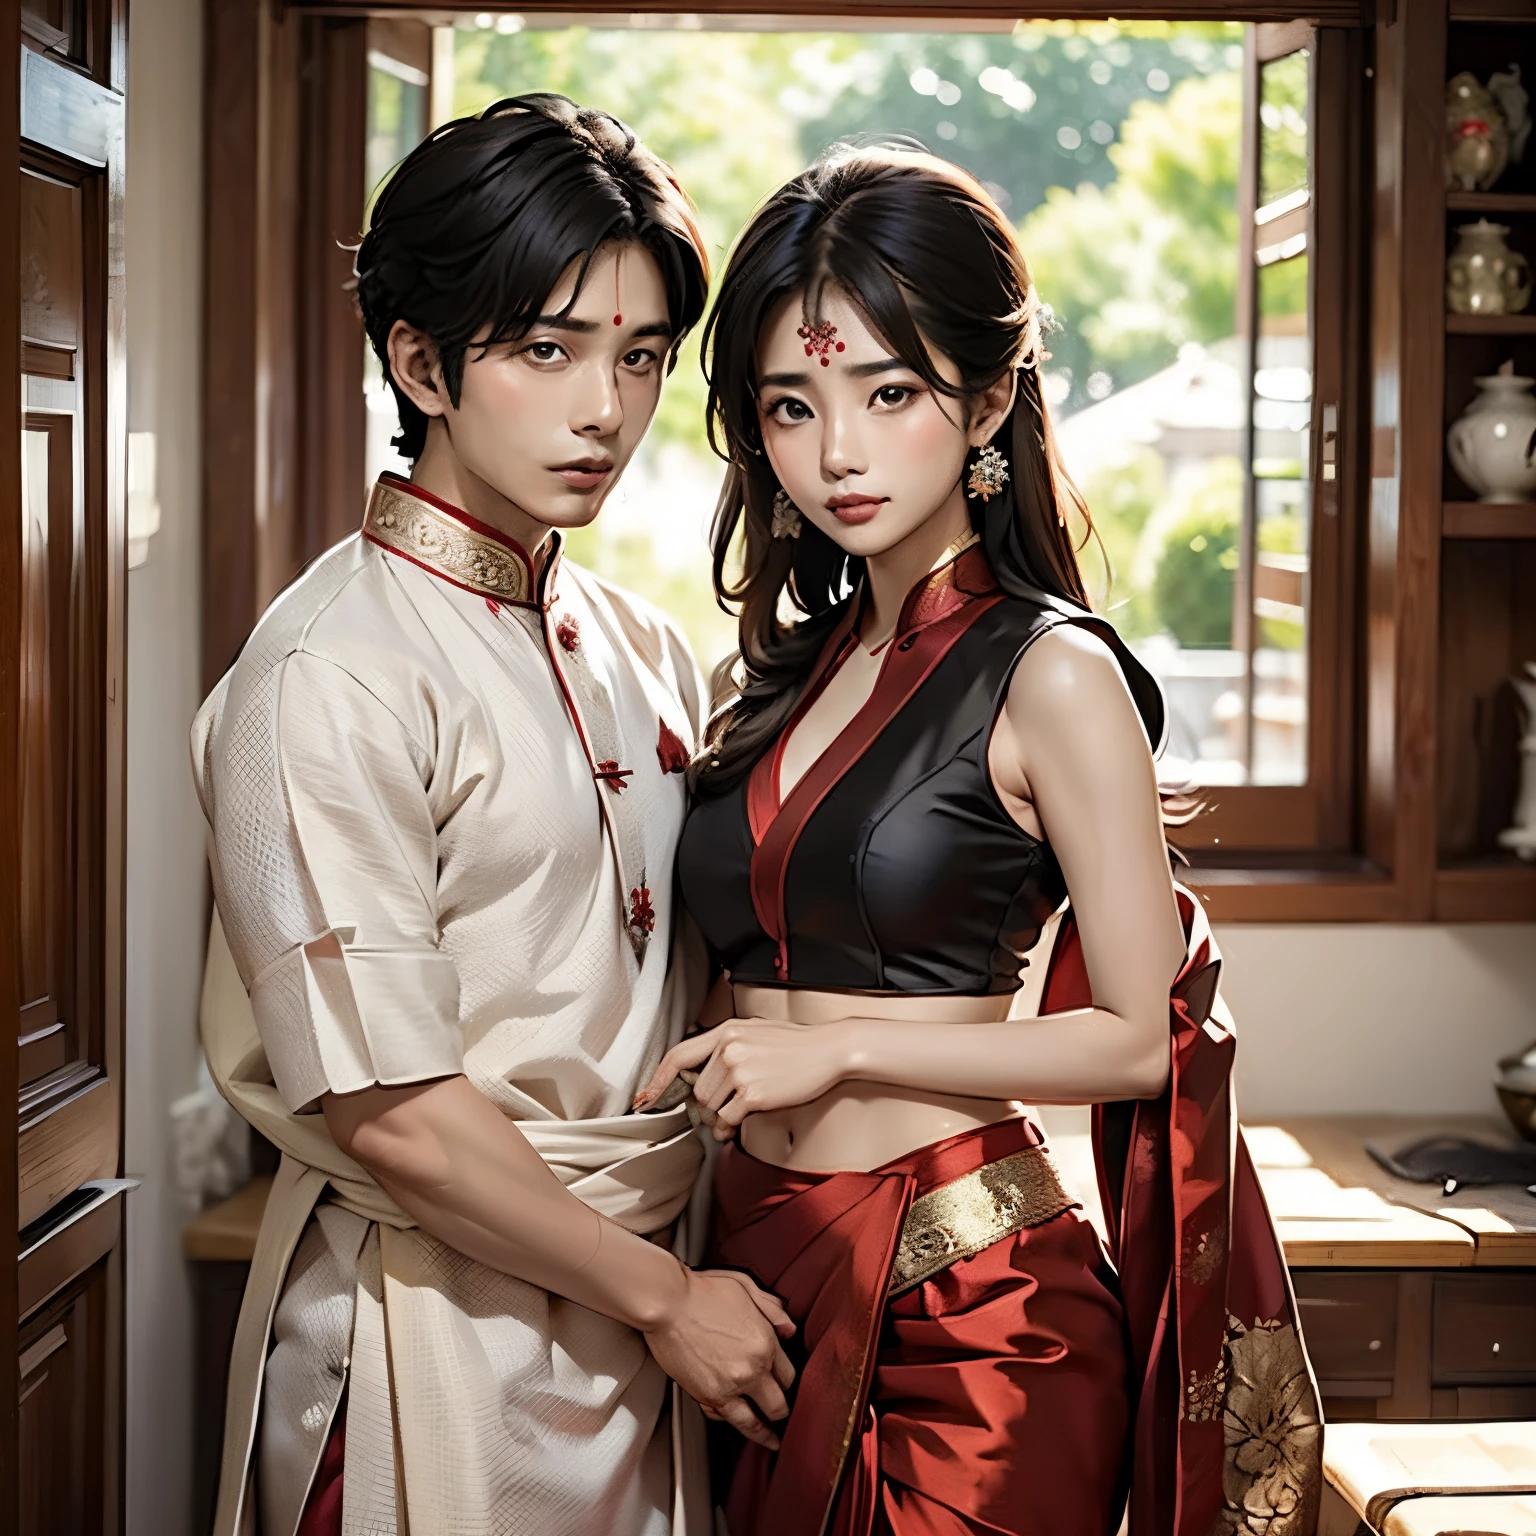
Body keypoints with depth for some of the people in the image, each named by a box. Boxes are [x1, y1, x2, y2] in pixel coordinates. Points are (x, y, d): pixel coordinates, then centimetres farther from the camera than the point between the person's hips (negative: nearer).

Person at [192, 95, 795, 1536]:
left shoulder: (636, 648, 7)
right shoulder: (329, 676, -16)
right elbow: (388, 1110, -19)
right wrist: (663, 1296, -10)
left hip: (628, 1309, 7)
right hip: (434, 1343, -7)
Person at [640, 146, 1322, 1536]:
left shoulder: (1051, 675, -9)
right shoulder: (791, 669, 10)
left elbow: (1139, 1038, -9)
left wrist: (843, 1049, -12)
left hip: (964, 1314, -6)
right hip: (764, 1275, 6)